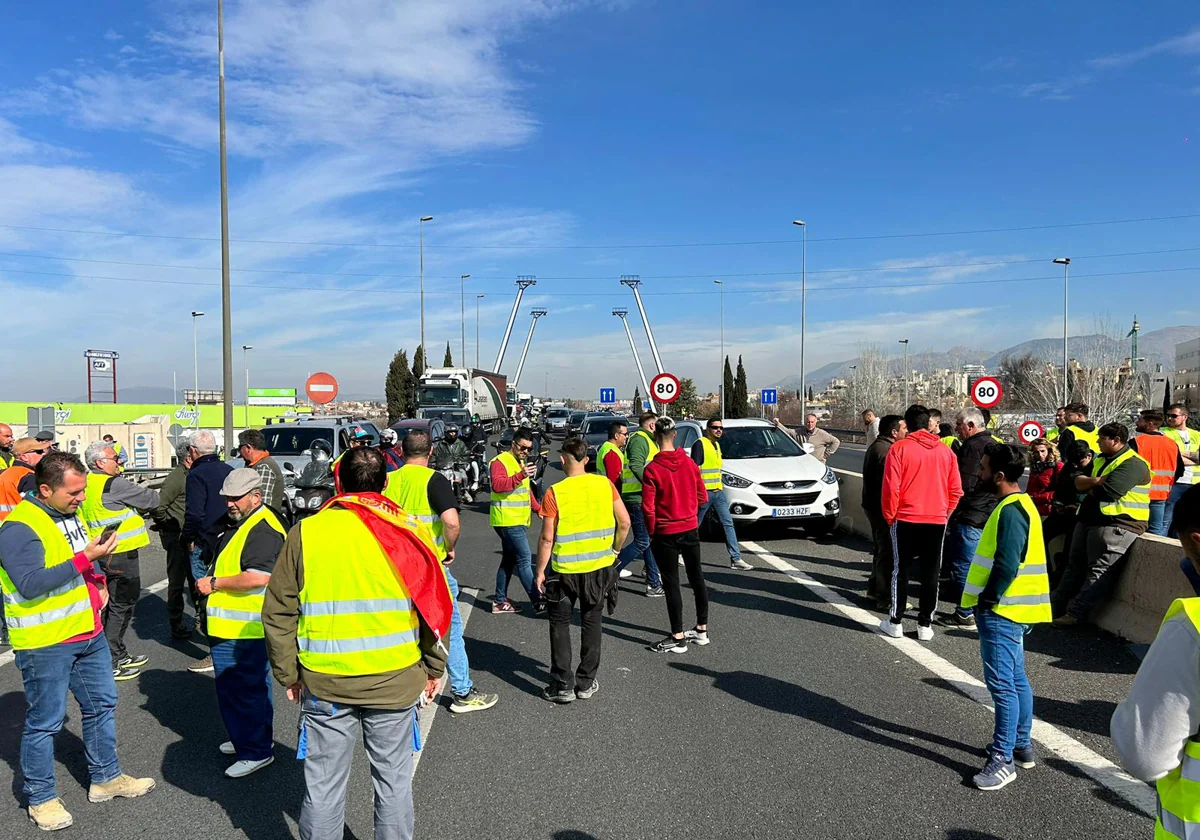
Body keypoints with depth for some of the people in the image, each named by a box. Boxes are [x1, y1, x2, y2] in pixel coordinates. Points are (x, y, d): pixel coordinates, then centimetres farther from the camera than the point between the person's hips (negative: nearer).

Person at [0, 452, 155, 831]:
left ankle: (105, 777, 34)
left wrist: (99, 582, 6)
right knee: (44, 722, 6)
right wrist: (86, 558, -31)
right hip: (45, 643, -9)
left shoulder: (71, 514, 8)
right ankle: (40, 798, 24)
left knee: (101, 704, 18)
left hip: (89, 632, 9)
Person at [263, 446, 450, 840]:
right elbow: (434, 606, -2)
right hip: (395, 679, 0)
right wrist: (434, 668, 11)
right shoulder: (407, 532, -5)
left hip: (323, 681, 0)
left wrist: (288, 675, 10)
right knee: (393, 781, 15)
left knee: (323, 785, 13)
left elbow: (277, 613, -1)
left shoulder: (305, 532, -5)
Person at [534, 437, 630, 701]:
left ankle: (563, 686, 14)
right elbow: (624, 523, -3)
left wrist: (540, 571, -1)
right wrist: (613, 550, 13)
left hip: (565, 570, -3)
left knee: (560, 624, 12)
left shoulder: (554, 493, -13)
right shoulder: (604, 484, -4)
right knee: (591, 622, 16)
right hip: (600, 566, 3)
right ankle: (586, 683, 22)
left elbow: (547, 538, -11)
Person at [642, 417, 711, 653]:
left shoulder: (652, 469, -16)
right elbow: (702, 496, 4)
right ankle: (702, 629, 25)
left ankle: (678, 638, 5)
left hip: (666, 533, -5)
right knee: (696, 577, 15)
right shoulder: (690, 463, -2)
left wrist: (652, 532, -1)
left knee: (671, 584, 1)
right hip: (691, 529, 5)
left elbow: (648, 507, -15)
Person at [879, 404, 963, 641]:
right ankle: (925, 625, 14)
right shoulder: (945, 451, 4)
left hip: (906, 519, -3)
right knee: (930, 573, 9)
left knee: (901, 570, 7)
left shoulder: (900, 448, -8)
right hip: (937, 520, 3)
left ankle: (896, 622, 12)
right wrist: (945, 514, 16)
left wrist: (890, 515, 0)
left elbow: (891, 487, -11)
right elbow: (956, 490, 5)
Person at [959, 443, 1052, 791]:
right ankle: (1022, 746, 30)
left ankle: (1003, 759, 2)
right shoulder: (1018, 504, 12)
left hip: (1002, 611, -11)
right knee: (1016, 680, 18)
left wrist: (986, 601, -14)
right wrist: (987, 601, 16)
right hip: (1011, 609, 11)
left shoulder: (1010, 511, -20)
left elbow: (1007, 566, -26)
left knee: (1002, 684, -4)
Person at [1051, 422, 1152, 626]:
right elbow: (1078, 482, 9)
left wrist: (1089, 485, -4)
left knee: (1098, 571, -9)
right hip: (1090, 519, 10)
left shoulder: (1132, 464, -13)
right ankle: (1056, 606, 18)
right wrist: (1098, 481, -11)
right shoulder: (1101, 460, 17)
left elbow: (1106, 492, -24)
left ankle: (1075, 614, -10)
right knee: (1075, 565, 12)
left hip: (1117, 524, -10)